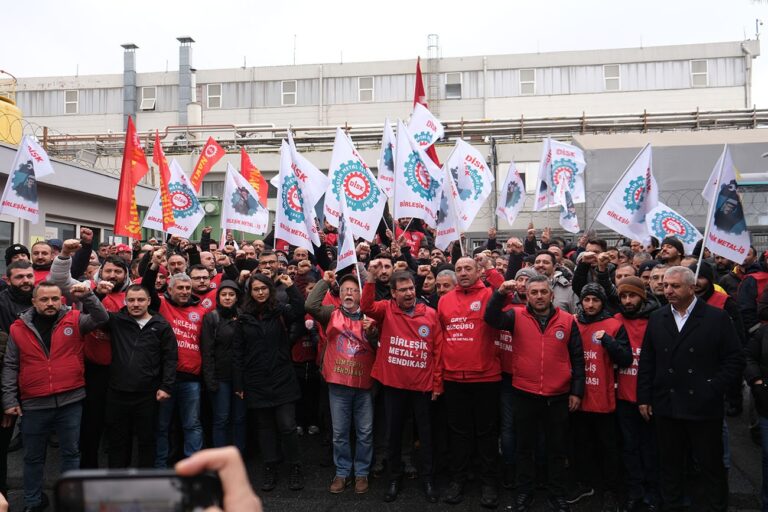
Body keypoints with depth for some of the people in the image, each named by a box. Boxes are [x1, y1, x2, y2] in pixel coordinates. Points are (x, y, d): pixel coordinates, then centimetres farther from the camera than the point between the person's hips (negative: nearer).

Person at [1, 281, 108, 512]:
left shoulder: (74, 320, 0)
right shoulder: (18, 328, 2)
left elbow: (101, 318, -13)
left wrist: (87, 296, -28)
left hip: (71, 401, -1)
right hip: (34, 405, 1)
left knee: (71, 453, 10)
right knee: (33, 457, 14)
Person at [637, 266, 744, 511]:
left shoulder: (717, 318, -3)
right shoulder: (657, 319, 8)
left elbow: (735, 360, -4)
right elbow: (646, 362, 9)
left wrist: (713, 388, -11)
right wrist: (644, 397, 6)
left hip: (704, 407, -3)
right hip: (666, 406, 3)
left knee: (711, 464, 8)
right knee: (670, 463, 12)